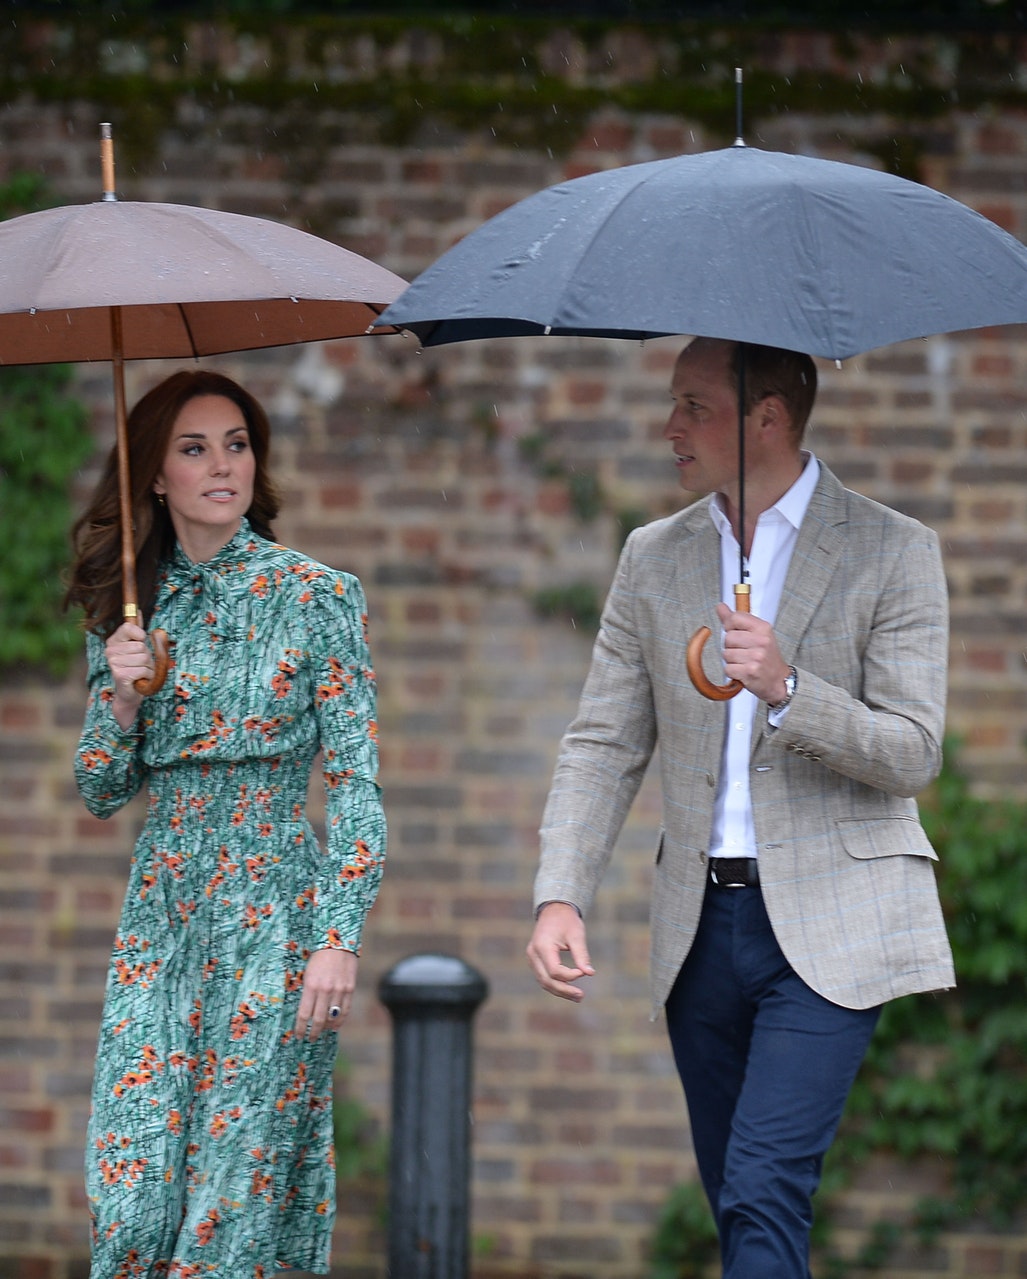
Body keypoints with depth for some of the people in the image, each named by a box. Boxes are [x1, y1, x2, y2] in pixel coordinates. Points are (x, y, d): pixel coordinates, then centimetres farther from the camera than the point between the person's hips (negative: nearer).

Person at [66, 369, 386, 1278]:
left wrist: (340, 938, -13)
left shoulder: (319, 599, -2)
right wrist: (121, 698, -5)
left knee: (240, 1184, -5)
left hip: (276, 910, -4)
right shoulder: (128, 608, 10)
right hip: (160, 913, 4)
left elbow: (358, 785, -5)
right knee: (129, 1189, -3)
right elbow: (101, 794, 14)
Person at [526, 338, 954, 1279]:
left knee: (763, 1190, -17)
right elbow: (603, 745, 10)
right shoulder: (654, 558, 11)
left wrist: (788, 690, -24)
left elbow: (913, 754, -7)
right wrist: (560, 898, -4)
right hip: (702, 923, 5)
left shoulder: (892, 552, -3)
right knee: (737, 1202, 9)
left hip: (828, 924, -5)